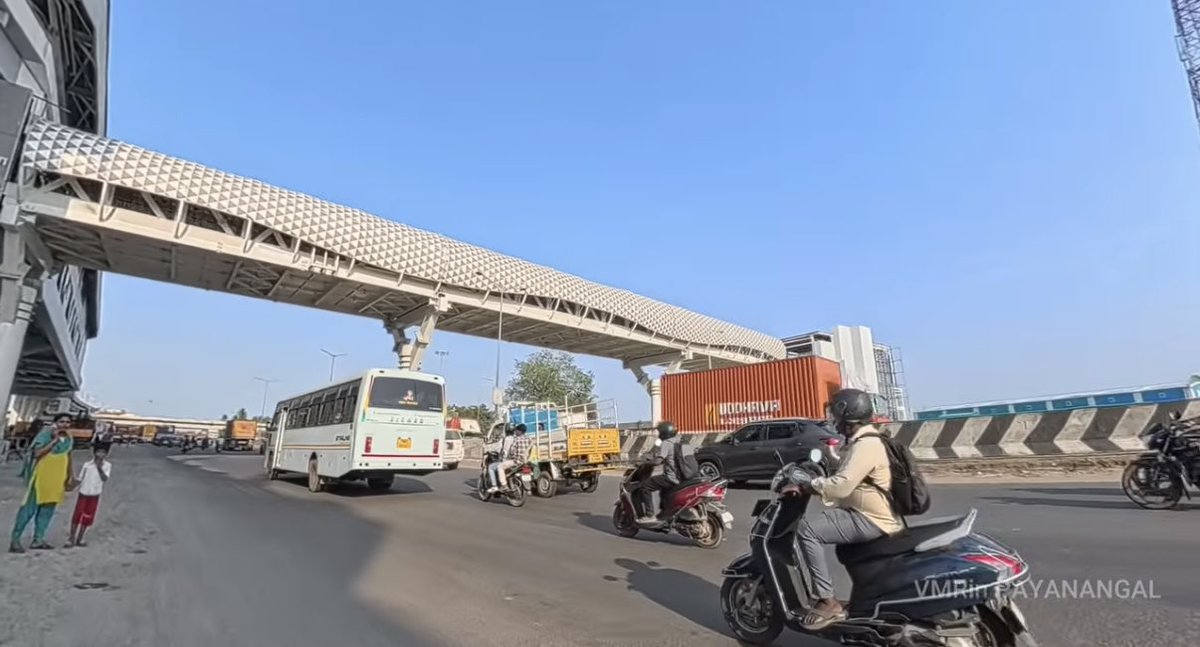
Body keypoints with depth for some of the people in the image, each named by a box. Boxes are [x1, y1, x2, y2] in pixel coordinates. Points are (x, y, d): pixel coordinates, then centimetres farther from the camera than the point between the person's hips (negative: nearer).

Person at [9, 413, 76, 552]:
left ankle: (38, 539, 15)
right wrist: (54, 440, -21)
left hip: (57, 480, 6)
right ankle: (15, 540, 5)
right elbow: (37, 453, -20)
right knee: (29, 509, -3)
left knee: (47, 510, 9)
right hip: (41, 477, -6)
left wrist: (69, 477, 14)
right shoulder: (45, 434, -10)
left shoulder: (69, 439, 8)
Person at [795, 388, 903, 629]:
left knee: (807, 528, -20)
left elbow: (841, 485, -30)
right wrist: (812, 482, 9)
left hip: (873, 521, -11)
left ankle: (828, 602, -15)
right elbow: (844, 481, 19)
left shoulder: (865, 446, -20)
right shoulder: (862, 440, 13)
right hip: (871, 515, 11)